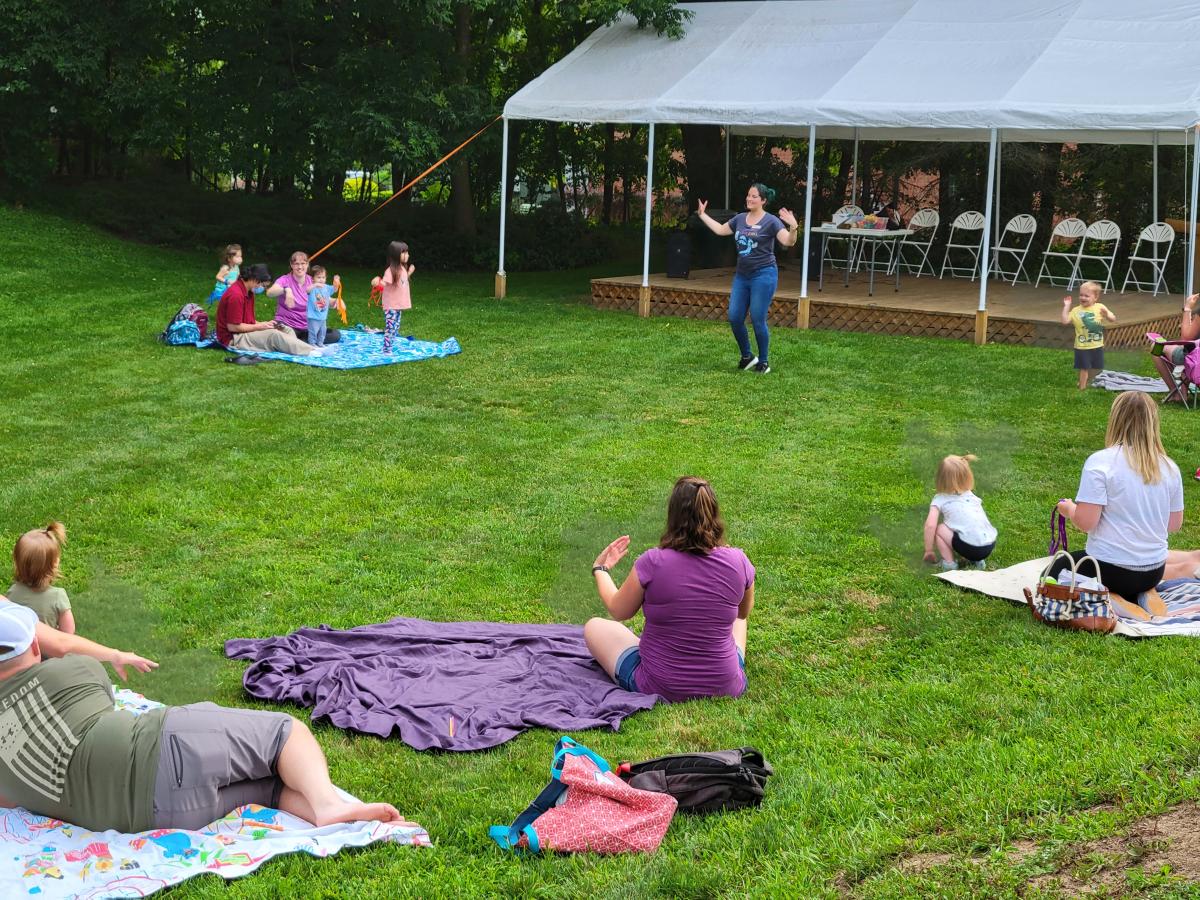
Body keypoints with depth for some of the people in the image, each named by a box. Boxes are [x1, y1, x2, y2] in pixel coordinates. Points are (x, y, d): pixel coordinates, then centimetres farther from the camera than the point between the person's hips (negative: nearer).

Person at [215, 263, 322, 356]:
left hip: (245, 331, 10)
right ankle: (312, 352, -31)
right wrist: (259, 326, -15)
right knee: (274, 335, -26)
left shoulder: (248, 292, 10)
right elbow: (233, 327, -22)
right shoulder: (236, 295, -22)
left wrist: (263, 324, -4)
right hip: (233, 339, -10)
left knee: (287, 330, -1)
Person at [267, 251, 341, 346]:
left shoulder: (312, 282, 6)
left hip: (307, 327, 5)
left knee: (336, 334, -15)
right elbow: (269, 293, -26)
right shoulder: (285, 280, -7)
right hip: (287, 325, -5)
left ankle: (302, 341, -14)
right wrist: (286, 290, -47)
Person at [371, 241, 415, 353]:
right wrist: (377, 283, -48)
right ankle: (386, 350, -3)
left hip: (398, 305, 9)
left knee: (396, 328, 16)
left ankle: (392, 347, 26)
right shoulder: (391, 270, -19)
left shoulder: (402, 269, 8)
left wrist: (409, 273, 27)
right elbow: (384, 283, -27)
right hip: (390, 306, -9)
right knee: (390, 328, -8)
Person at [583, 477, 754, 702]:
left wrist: (600, 569, 17)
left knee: (594, 627, 20)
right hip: (725, 687, 3)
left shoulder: (652, 563, -21)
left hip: (659, 688, -3)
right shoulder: (738, 561, -13)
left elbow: (619, 611, -1)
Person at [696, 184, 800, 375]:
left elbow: (788, 242, -18)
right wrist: (702, 215, 28)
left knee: (758, 320, -5)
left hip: (763, 275, -6)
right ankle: (747, 356, 22)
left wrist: (793, 227, -36)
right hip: (741, 275, 6)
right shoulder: (740, 219, 9)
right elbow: (720, 230, 25)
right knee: (734, 318, 3)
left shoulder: (771, 221, -8)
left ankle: (763, 362, 11)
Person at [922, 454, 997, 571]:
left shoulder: (939, 499, 6)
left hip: (970, 547, -6)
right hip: (990, 545, 6)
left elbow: (930, 525, -6)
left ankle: (949, 563, 5)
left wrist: (928, 551, 5)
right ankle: (977, 560, 18)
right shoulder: (971, 495, 23)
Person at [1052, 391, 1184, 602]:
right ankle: (1144, 595, 9)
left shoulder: (1100, 462, -18)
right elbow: (1174, 525, 7)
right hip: (1155, 571, 6)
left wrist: (1069, 509, 1)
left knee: (1055, 571, 22)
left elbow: (1085, 522, -21)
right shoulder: (1170, 468, -2)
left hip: (1110, 569, -6)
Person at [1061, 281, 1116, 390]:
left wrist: (1106, 315, -28)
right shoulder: (1076, 311, -5)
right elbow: (1065, 321, -12)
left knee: (1096, 369, 14)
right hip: (1082, 346, -2)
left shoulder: (1100, 308, -5)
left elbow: (1113, 319, -7)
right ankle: (1082, 388, 11)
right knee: (1084, 368, -1)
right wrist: (1066, 307, -14)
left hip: (1097, 345, 2)